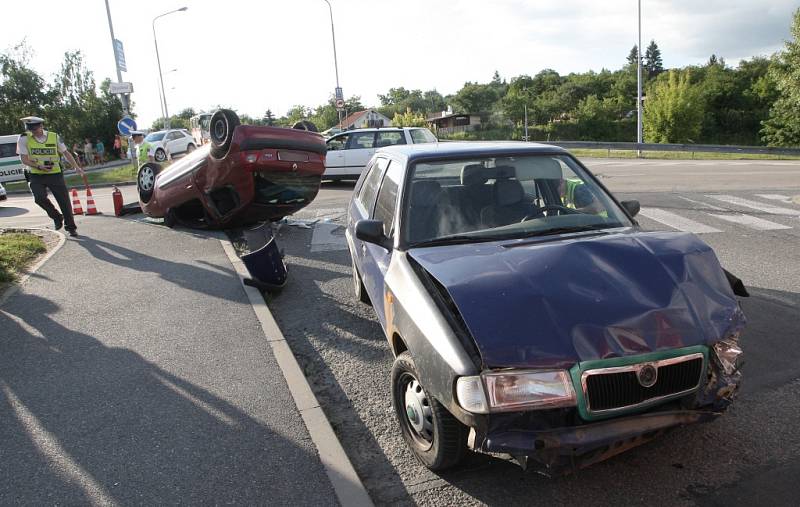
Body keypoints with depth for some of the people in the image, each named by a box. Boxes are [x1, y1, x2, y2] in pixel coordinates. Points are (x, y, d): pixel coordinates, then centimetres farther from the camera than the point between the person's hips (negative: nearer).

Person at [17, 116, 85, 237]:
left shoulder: (54, 137, 1)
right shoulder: (24, 139, -2)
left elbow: (66, 153, 8)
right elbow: (24, 159, -3)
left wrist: (76, 167, 0)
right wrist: (39, 166, -18)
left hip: (55, 174, 1)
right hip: (36, 176, 0)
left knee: (64, 201, 0)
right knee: (40, 197, -22)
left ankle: (71, 227, 15)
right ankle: (57, 217, 4)